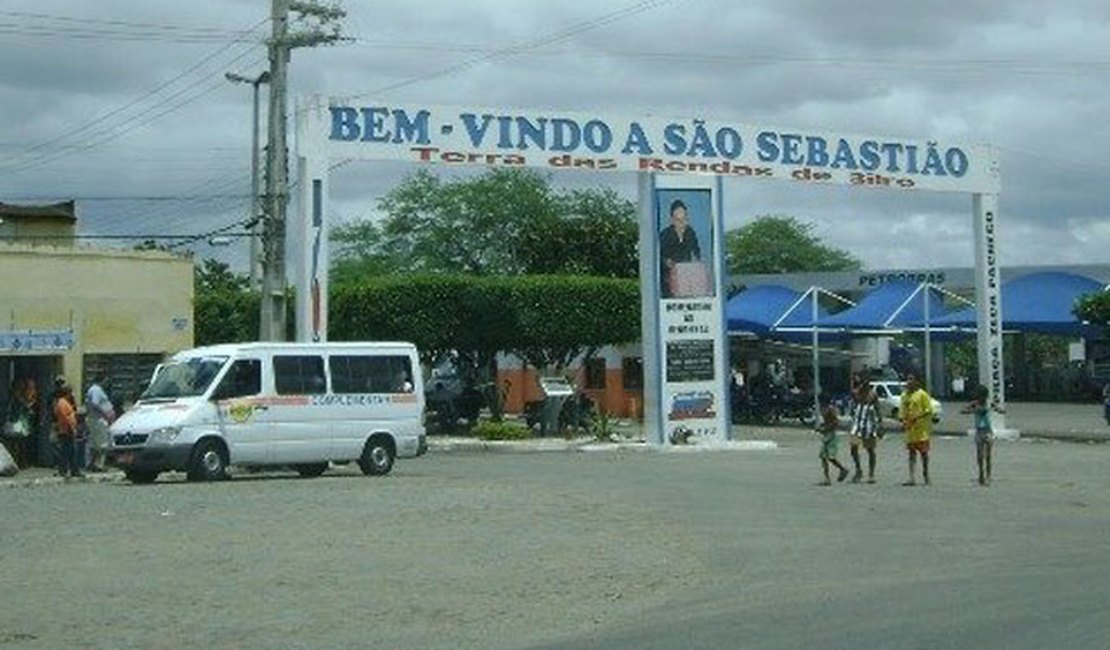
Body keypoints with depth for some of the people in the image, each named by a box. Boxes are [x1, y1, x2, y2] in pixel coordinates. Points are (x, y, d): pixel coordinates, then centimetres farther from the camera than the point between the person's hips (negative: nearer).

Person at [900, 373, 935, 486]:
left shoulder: (922, 394, -7)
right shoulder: (904, 395, 12)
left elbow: (929, 410, -9)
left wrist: (917, 418, -19)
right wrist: (903, 421, 0)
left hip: (921, 428, -5)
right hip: (910, 428, 5)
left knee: (923, 451, 2)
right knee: (911, 452, 3)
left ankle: (925, 475, 16)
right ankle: (911, 478, 2)